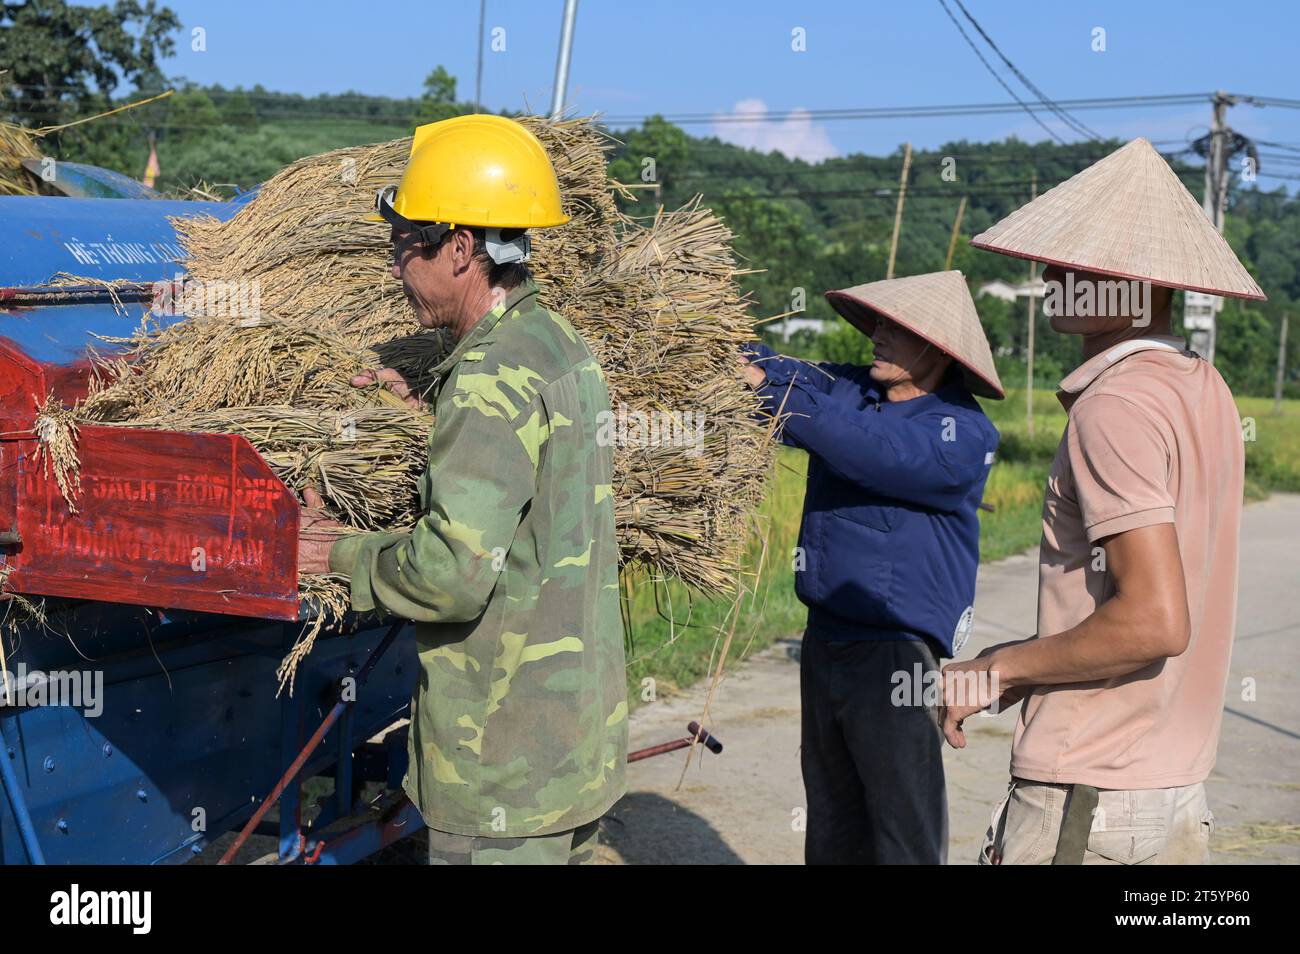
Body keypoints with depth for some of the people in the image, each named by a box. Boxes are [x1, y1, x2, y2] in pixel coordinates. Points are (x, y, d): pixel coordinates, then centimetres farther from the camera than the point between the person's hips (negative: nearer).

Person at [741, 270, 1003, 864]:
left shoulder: (965, 436, -13)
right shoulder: (848, 389, 8)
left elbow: (875, 451, -27)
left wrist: (767, 388, -29)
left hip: (896, 656, -7)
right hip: (825, 637, 7)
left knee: (906, 835, -3)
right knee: (834, 826, 17)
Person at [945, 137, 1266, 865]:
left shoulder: (1115, 405, -18)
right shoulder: (1205, 393, 9)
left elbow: (1155, 622, -25)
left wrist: (1001, 669, -13)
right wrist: (1030, 660, 13)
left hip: (1083, 795, -9)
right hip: (1177, 787, 9)